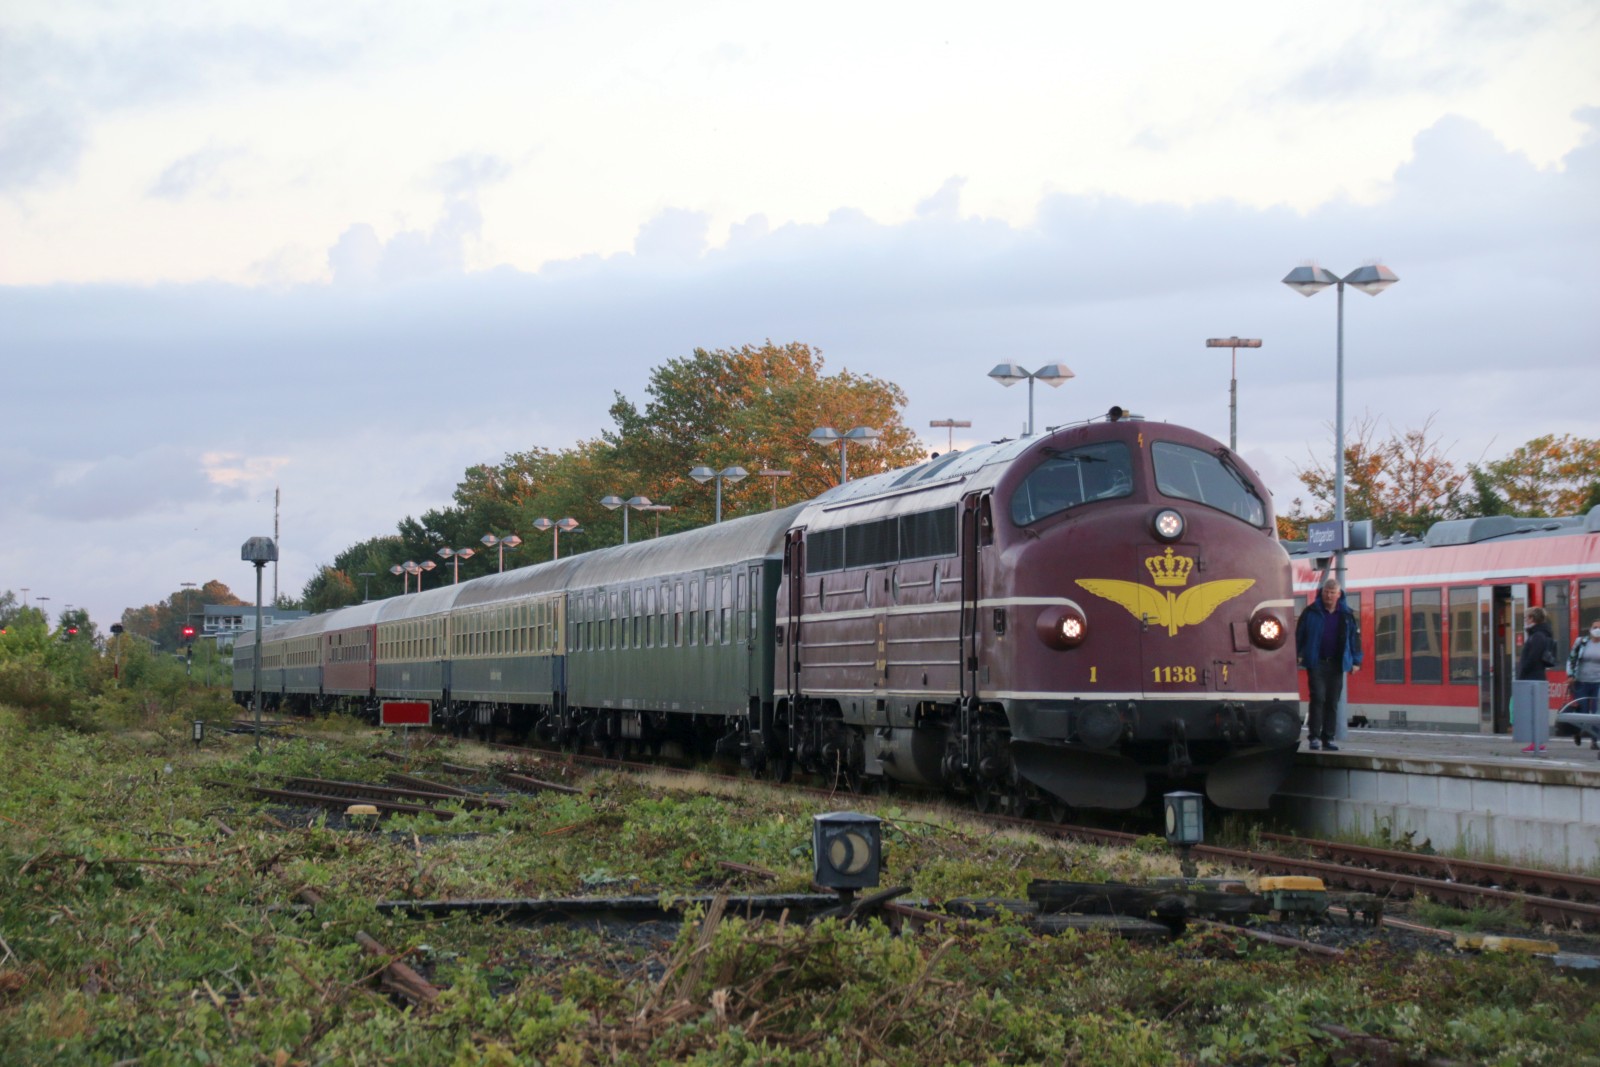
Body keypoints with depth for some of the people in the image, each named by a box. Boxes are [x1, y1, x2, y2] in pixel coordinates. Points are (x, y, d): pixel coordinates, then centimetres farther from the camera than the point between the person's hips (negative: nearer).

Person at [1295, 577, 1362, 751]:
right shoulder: (1311, 612, 1)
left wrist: (1356, 661, 8)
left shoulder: (1347, 615, 8)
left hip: (1336, 665, 3)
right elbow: (1299, 634, 4)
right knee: (1318, 698, -11)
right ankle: (1315, 737, -10)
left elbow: (1355, 637, 12)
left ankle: (1328, 738, 10)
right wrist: (1298, 655, -1)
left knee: (1333, 701, 5)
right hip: (1316, 663, -3)